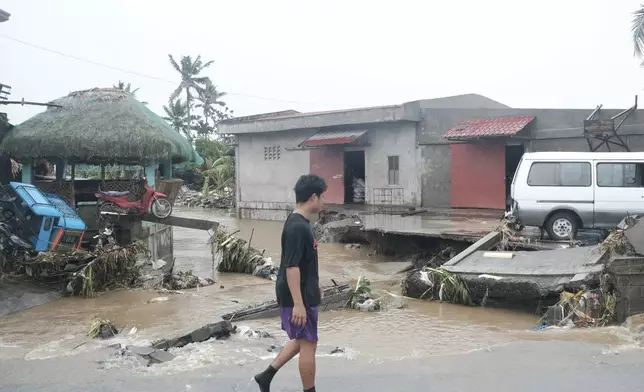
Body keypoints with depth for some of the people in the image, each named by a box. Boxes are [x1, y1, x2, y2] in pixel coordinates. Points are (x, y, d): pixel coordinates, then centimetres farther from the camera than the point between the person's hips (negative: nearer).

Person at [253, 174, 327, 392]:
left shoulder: (301, 223, 9)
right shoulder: (297, 227, -23)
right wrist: (298, 303, -26)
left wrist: (315, 286, 27)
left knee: (301, 340, 20)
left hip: (305, 294, 10)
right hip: (298, 297, -10)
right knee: (308, 344, 2)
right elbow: (291, 267, -26)